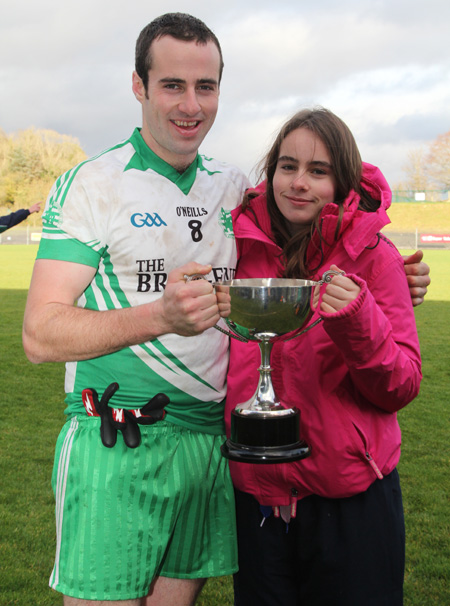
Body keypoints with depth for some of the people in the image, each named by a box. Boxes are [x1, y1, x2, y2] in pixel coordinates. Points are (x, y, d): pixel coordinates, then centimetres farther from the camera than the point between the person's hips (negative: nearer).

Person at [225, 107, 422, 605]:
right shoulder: (242, 244, 0)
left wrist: (357, 322, -26)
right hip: (255, 492, 3)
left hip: (350, 499, -2)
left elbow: (401, 389, -11)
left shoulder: (372, 255, -7)